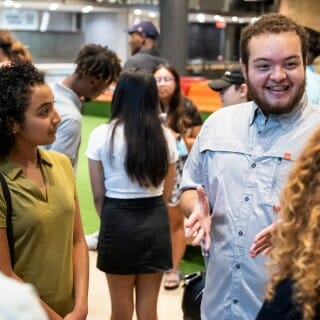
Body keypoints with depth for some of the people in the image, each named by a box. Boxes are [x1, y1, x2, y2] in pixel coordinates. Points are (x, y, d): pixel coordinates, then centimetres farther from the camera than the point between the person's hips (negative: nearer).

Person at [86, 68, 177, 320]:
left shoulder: (102, 135, -8)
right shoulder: (166, 136, -1)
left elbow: (99, 194, -3)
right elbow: (167, 192, 7)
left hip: (118, 220, -2)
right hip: (156, 221, 2)